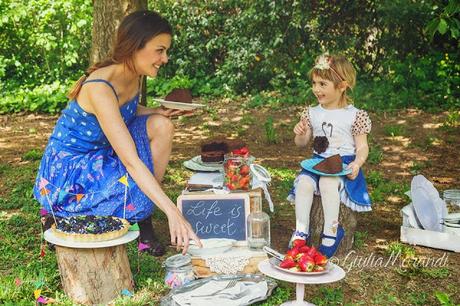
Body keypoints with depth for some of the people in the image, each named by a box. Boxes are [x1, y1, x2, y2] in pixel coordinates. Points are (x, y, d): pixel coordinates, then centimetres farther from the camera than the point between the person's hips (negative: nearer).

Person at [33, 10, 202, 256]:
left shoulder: (134, 76, -5)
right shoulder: (99, 88, -31)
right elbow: (131, 161, -37)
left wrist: (157, 112, -4)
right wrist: (172, 213, -41)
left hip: (103, 156, 8)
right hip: (69, 167, -8)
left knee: (161, 126, -10)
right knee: (139, 194, -29)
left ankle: (142, 220, -4)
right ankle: (62, 215, -3)